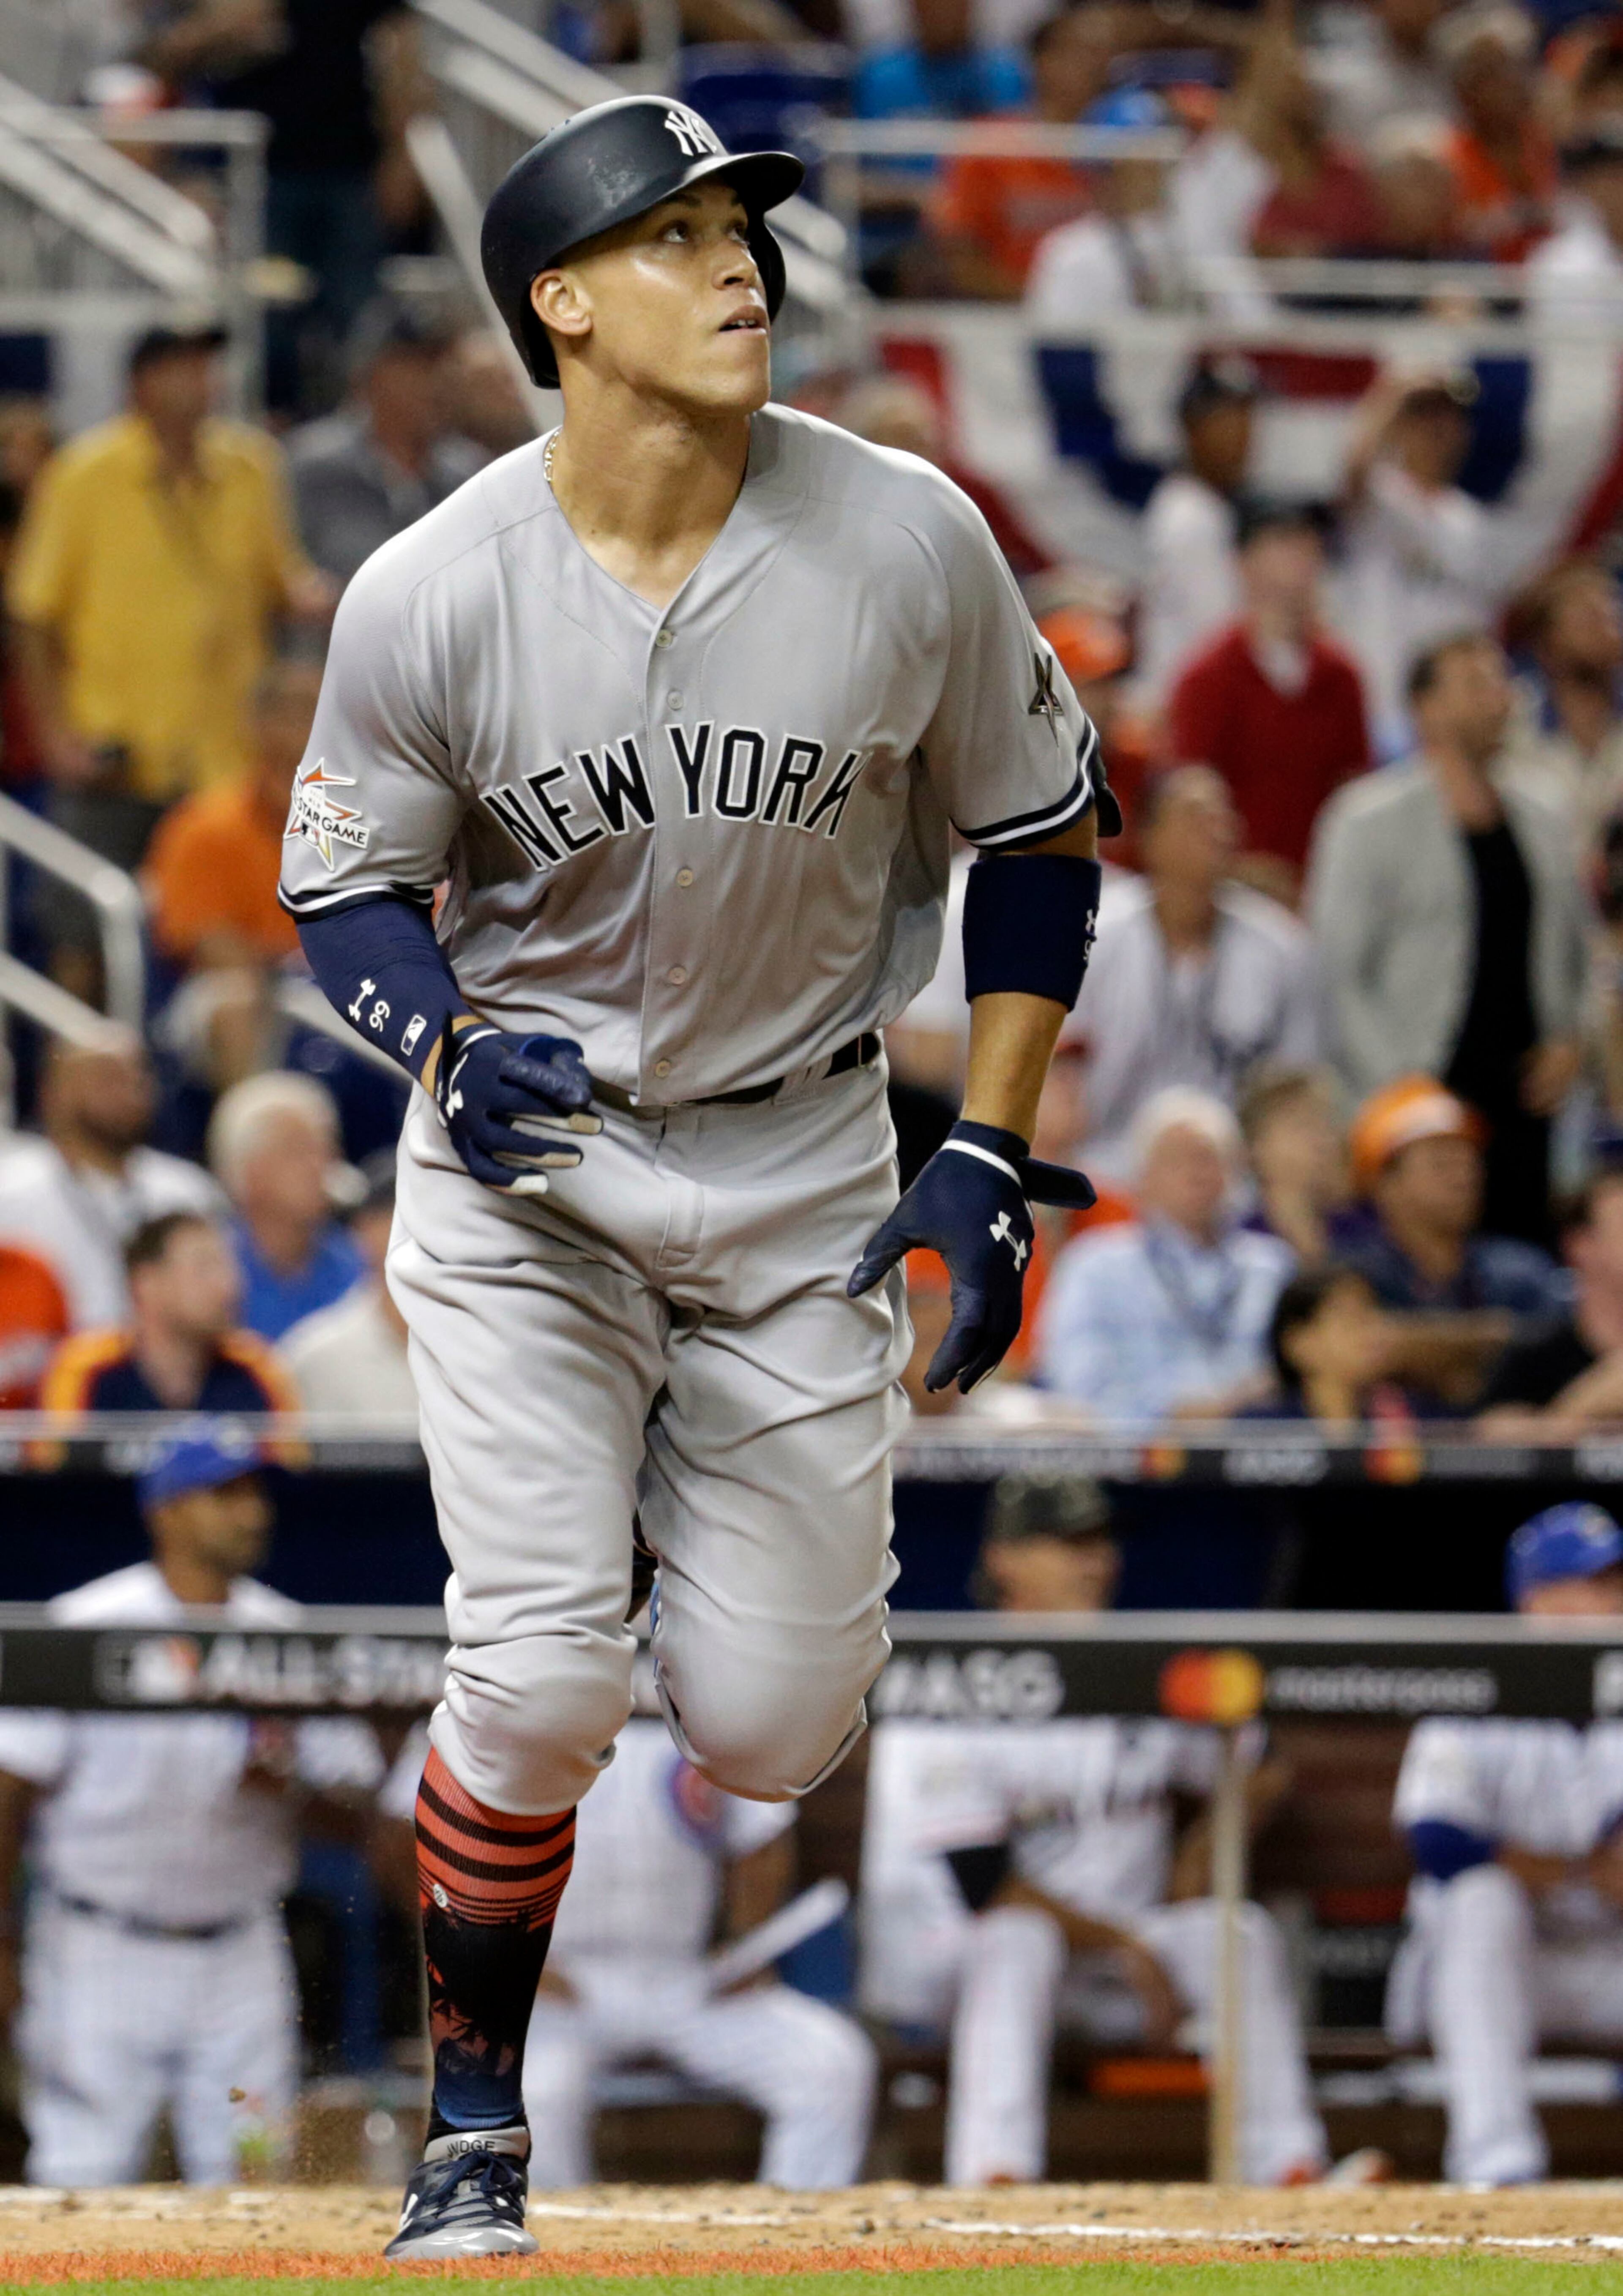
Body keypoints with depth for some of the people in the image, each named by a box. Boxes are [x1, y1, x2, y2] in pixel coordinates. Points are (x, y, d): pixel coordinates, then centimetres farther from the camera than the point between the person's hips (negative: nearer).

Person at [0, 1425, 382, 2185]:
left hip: (240, 1960, 3)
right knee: (83, 2187, -5)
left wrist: (298, 1787, -15)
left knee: (251, 2180, -1)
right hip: (100, 1951, -3)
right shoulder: (84, 1630, -6)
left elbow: (356, 1805, 7)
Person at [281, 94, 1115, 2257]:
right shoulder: (432, 596, -15)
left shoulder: (907, 541, -13)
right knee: (538, 1675, -15)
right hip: (526, 1166, -1)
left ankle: (729, 1526, 38)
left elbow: (1039, 828, 1)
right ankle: (473, 2122, 8)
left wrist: (992, 1158, -4)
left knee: (765, 1731, 0)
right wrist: (457, 1048, -22)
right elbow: (346, 886, -1)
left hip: (803, 1166, 1)